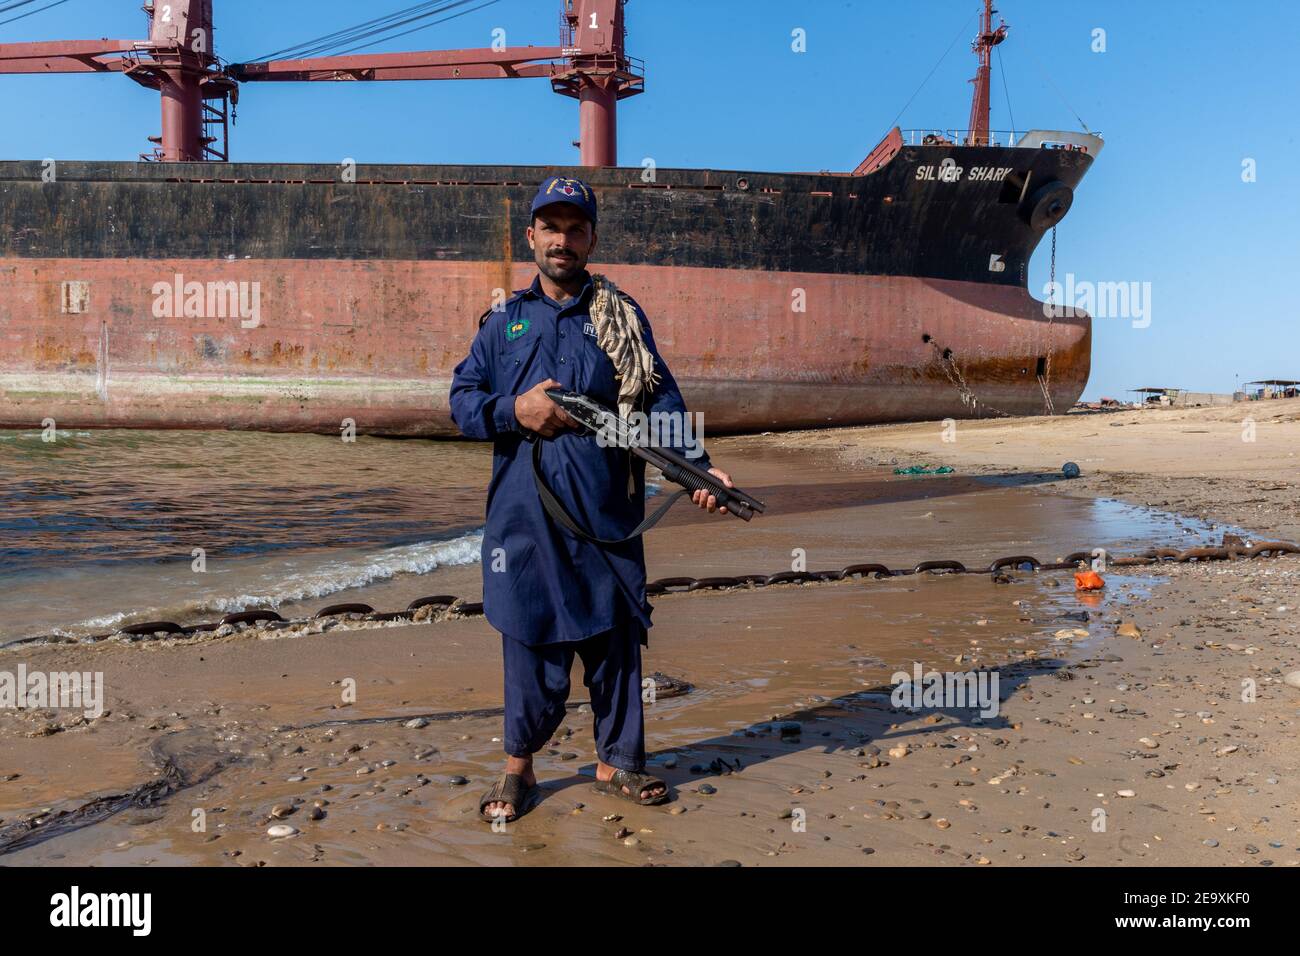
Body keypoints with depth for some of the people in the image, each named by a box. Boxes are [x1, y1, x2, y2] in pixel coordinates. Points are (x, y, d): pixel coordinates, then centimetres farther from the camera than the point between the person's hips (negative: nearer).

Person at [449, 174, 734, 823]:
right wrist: (514, 410, -9)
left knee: (615, 637, 7)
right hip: (525, 512, 0)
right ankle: (518, 767, 23)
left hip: (607, 513, 0)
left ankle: (616, 763, 25)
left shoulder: (622, 317, 9)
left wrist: (696, 466, -14)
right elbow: (462, 400, 10)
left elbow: (660, 400, 0)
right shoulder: (504, 320, 13)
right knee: (531, 640, 3)